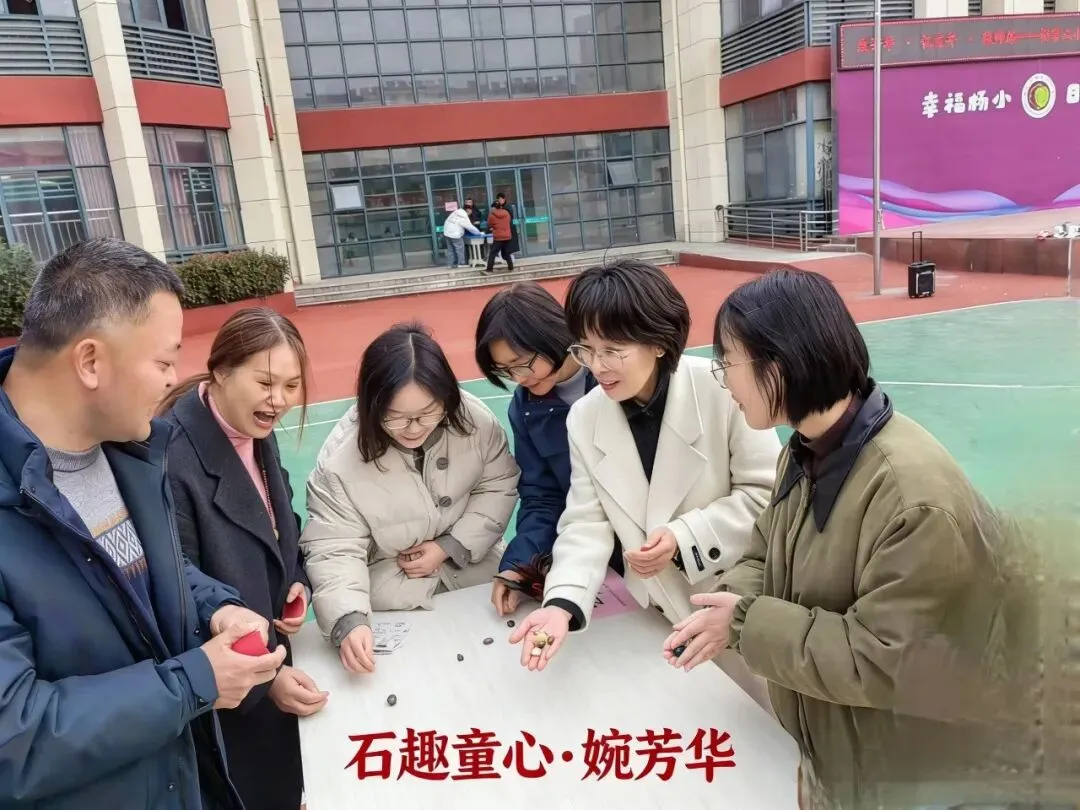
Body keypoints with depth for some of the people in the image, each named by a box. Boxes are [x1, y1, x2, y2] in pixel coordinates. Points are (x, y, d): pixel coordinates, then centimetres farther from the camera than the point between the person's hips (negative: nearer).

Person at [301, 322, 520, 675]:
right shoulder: (340, 458, -24)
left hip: (477, 574, 2)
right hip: (395, 602, -2)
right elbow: (333, 549, -22)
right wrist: (349, 620, -38)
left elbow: (499, 486, -5)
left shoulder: (474, 419, -18)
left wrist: (450, 547, -16)